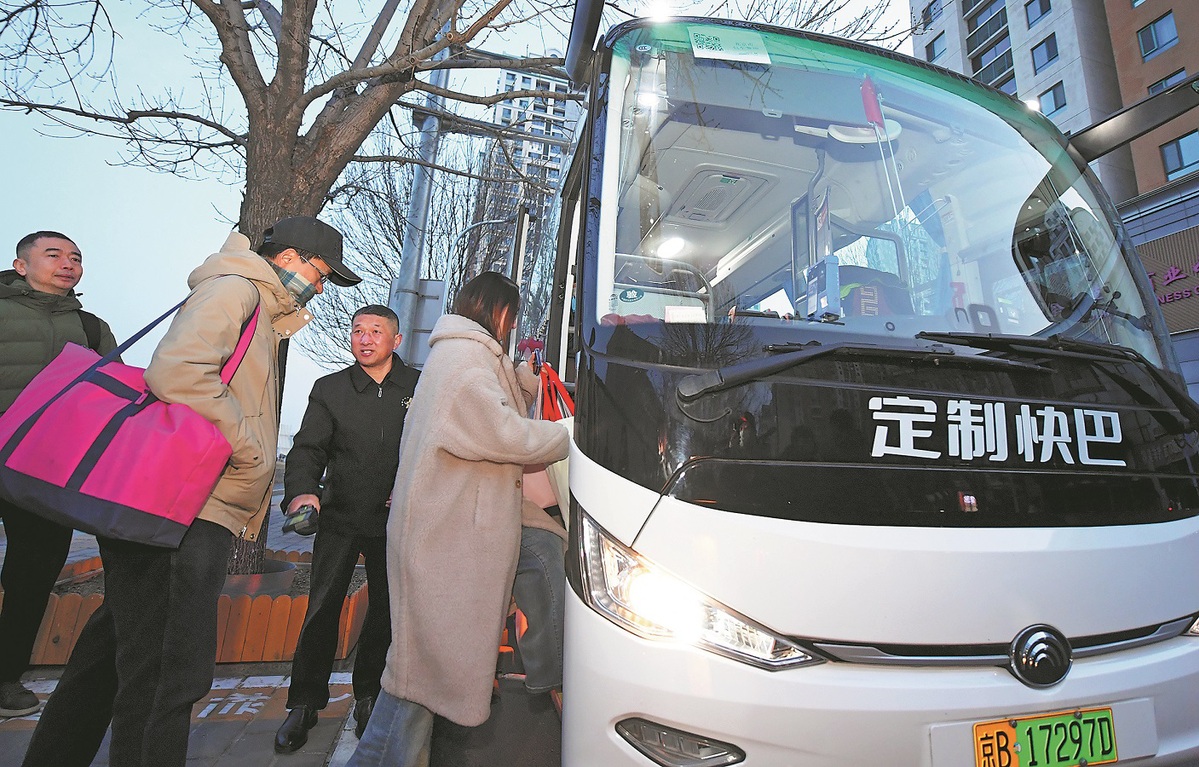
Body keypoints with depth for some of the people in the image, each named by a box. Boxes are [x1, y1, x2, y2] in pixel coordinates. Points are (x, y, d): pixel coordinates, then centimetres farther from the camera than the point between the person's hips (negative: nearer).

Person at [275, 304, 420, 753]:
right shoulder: (329, 389, 2)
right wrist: (301, 491, -22)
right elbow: (307, 448, -4)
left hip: (394, 520, 0)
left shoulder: (419, 387, 0)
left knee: (385, 611, 11)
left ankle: (368, 697, 31)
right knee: (322, 609, 2)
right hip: (340, 517, 0)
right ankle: (305, 704, 22)